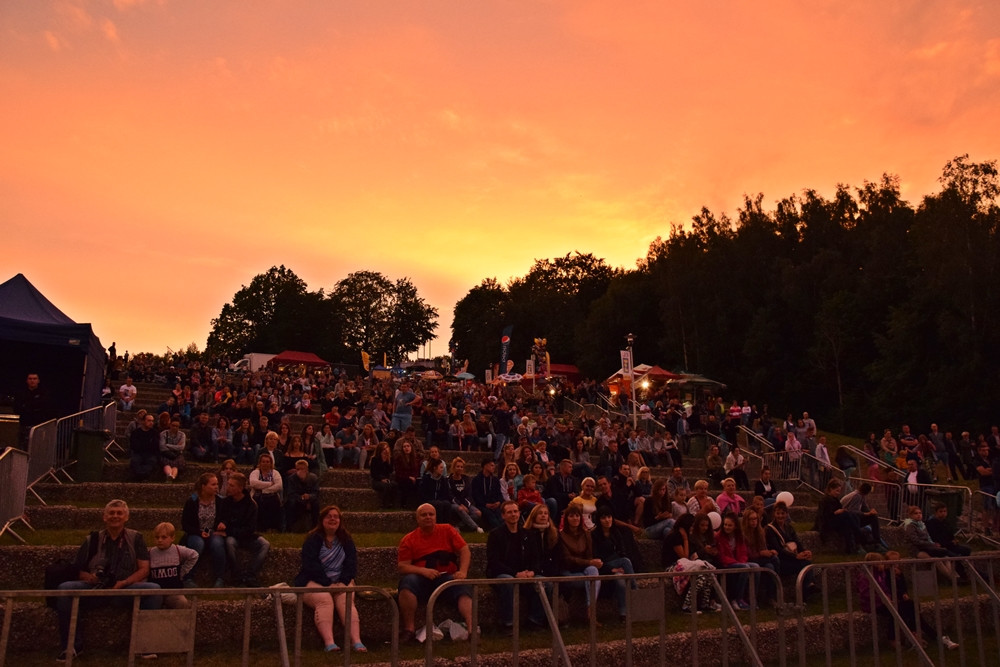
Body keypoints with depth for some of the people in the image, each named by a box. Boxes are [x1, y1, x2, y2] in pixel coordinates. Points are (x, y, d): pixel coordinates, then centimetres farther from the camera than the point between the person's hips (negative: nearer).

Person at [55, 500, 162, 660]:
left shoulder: (135, 538, 10)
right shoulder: (92, 539, 14)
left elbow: (144, 569, 4)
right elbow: (79, 571, 12)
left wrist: (123, 583, -13)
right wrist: (89, 577, -11)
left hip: (126, 589, -1)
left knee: (154, 589, -29)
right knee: (64, 588, -25)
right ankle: (72, 645, -13)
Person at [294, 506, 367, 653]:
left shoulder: (346, 539, 13)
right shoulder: (313, 539, 1)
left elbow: (351, 563, 5)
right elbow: (311, 565, -11)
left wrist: (342, 583, -12)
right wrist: (328, 584, -19)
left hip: (340, 582, 3)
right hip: (314, 582, -3)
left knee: (346, 600, -28)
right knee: (324, 600, -34)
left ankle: (356, 641, -42)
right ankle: (329, 642, -48)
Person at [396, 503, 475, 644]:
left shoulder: (447, 530, 10)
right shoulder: (409, 539, 6)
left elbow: (465, 551, 6)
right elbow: (402, 567, -1)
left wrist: (463, 571, -12)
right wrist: (424, 571, -17)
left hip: (447, 577, 1)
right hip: (421, 579, -1)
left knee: (463, 589, -29)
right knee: (407, 582, -32)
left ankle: (472, 628, -43)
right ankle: (408, 630, -29)